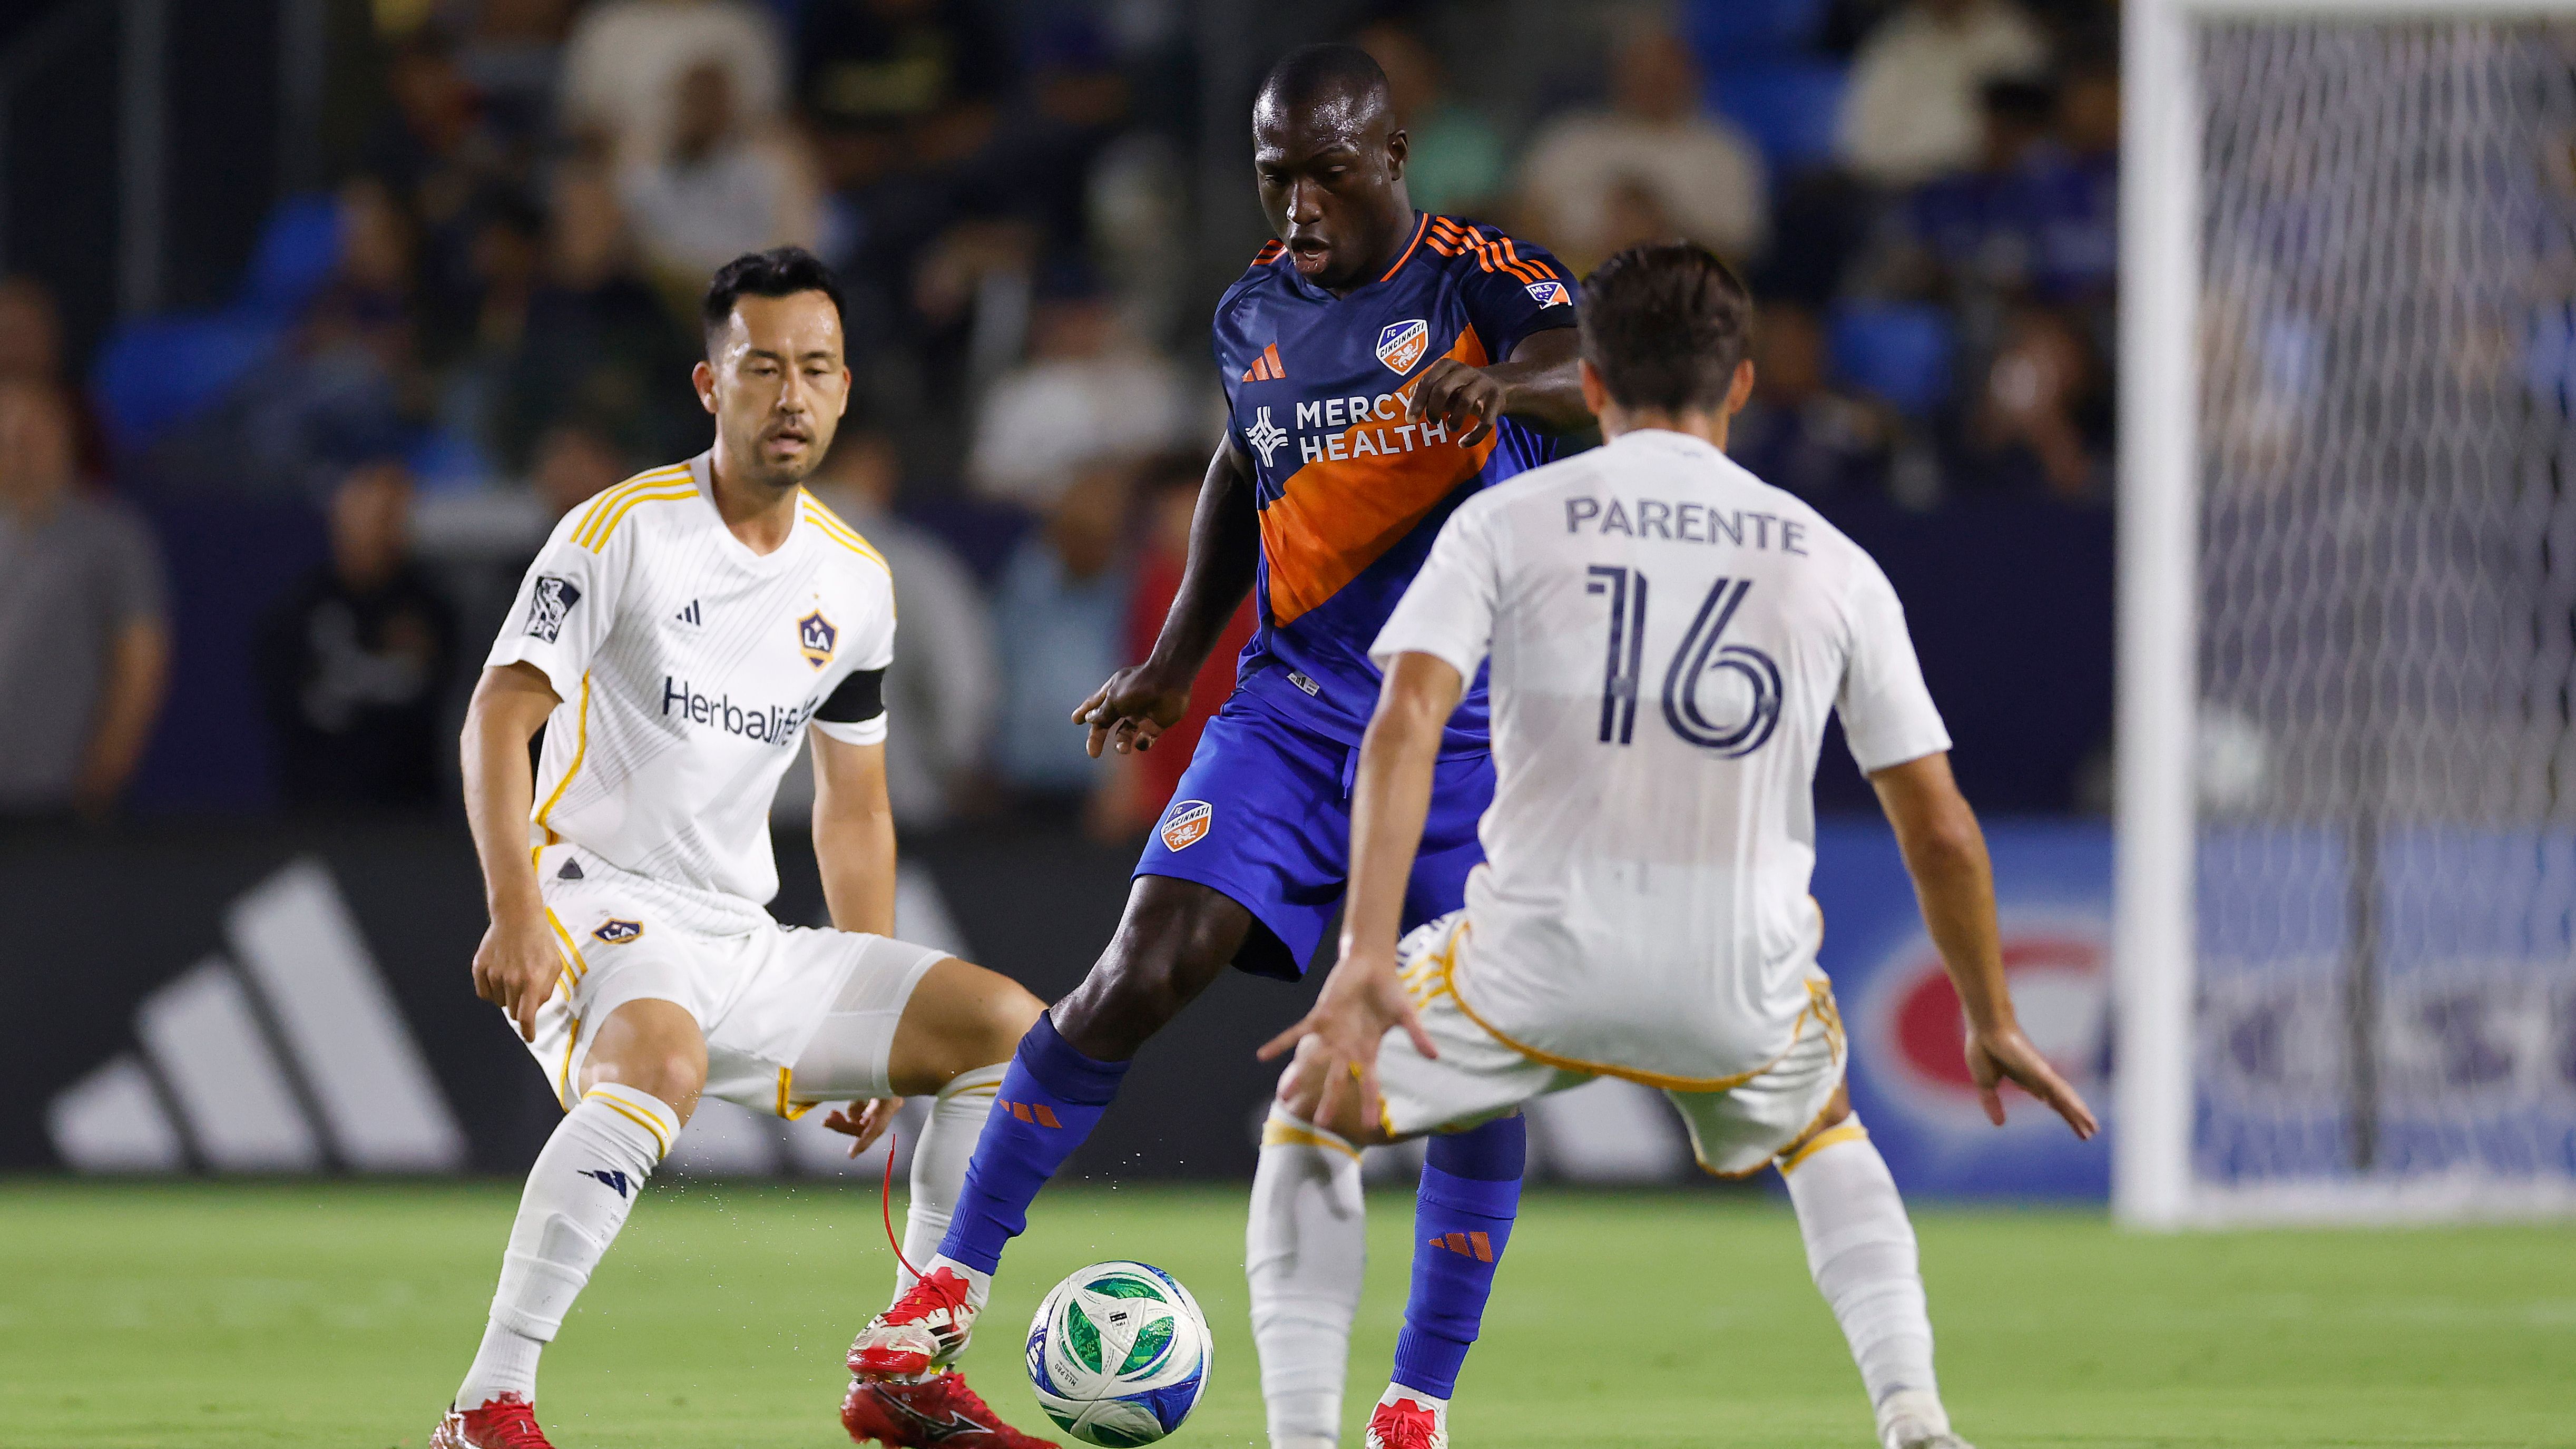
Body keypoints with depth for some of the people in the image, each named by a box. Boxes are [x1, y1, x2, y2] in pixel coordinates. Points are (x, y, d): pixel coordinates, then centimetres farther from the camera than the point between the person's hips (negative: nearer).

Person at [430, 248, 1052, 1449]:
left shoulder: (856, 583, 11)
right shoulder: (626, 530, -8)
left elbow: (852, 808, 20)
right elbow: (498, 717, -14)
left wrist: (870, 1040, 17)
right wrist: (514, 914, -27)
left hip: (743, 941, 7)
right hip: (595, 903, -7)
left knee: (1005, 1025, -1)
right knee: (661, 1062, -38)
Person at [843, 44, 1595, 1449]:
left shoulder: (1480, 278, -9)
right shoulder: (1254, 309, 7)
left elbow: (1591, 373, -30)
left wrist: (1500, 383, -51)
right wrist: (1174, 658, 21)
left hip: (1473, 726, -3)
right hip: (1293, 702, 3)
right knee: (1142, 973, -12)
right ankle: (953, 1279, -1)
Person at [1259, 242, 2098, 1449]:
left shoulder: (1505, 522, 2)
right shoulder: (1832, 565, 7)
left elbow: (1405, 722, -13)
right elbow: (1940, 830, 8)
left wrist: (1365, 962, -20)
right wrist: (1991, 1027, 22)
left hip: (1537, 972, -2)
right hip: (1744, 997, 2)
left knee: (1315, 1100, 25)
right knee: (1821, 1133, 35)